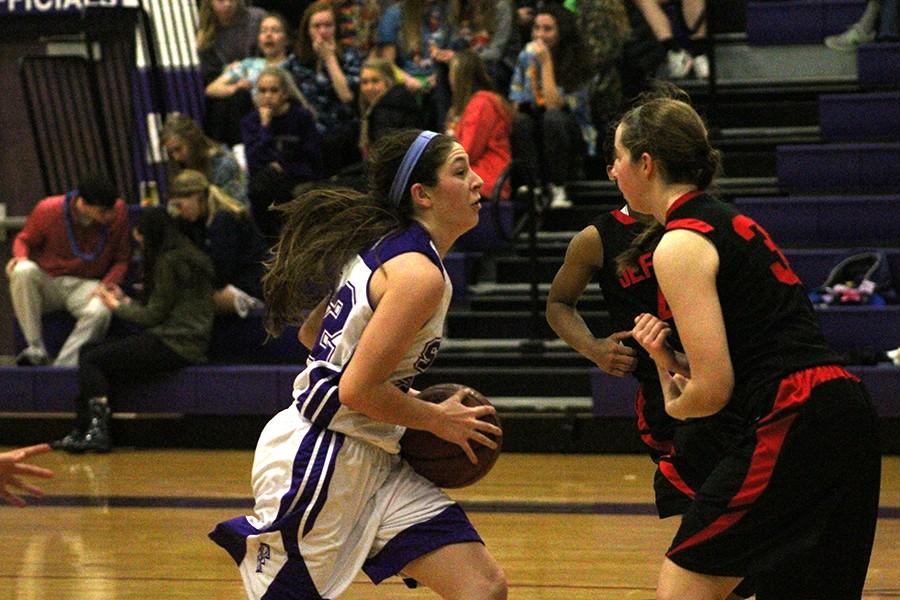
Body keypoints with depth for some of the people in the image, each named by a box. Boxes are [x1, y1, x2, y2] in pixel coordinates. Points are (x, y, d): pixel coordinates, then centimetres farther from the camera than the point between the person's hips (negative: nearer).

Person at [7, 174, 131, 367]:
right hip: (47, 283, 0)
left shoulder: (119, 212, -9)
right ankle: (36, 349, -27)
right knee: (23, 271, -34)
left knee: (100, 311, -35)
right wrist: (21, 257, -19)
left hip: (85, 286, 0)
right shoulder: (48, 210, -13)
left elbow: (122, 259, 2)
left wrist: (107, 285, -16)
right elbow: (24, 240, 5)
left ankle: (63, 365, -25)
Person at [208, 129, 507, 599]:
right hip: (316, 459, -10)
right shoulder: (420, 273, -18)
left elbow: (311, 332, 20)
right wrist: (438, 420, -7)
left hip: (370, 463, 10)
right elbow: (358, 390, -22)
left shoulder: (382, 246, 10)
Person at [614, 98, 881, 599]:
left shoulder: (680, 246, -8)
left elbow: (714, 388, -13)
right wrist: (665, 360, 8)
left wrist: (675, 405, 8)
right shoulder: (731, 221, 20)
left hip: (792, 425, -10)